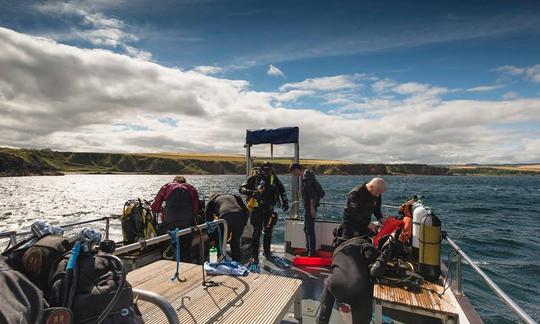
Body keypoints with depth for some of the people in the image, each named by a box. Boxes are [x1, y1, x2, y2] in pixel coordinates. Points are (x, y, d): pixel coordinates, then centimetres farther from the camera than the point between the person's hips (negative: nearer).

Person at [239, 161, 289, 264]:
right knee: (257, 232, -10)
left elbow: (282, 189, 15)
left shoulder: (273, 177, 1)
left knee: (268, 231, 13)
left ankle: (267, 251, 32)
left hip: (269, 209, 4)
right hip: (257, 208, -4)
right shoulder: (254, 177, -10)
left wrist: (285, 202, 8)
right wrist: (251, 192, -32)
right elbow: (241, 188, -14)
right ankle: (254, 256, -1)